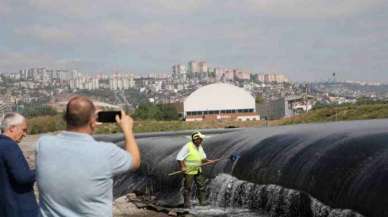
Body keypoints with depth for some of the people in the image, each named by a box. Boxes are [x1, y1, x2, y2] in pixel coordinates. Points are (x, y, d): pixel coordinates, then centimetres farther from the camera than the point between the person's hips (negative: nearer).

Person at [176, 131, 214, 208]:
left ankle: (202, 201, 17)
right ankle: (187, 204, 11)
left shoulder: (200, 147, 6)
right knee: (188, 188, 2)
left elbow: (203, 157, 17)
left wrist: (207, 161, -3)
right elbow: (179, 157, -17)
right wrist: (182, 167, -25)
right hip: (189, 171, -7)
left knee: (202, 186, 7)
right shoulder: (187, 147, -17)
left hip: (198, 170, 7)